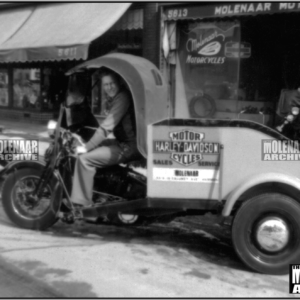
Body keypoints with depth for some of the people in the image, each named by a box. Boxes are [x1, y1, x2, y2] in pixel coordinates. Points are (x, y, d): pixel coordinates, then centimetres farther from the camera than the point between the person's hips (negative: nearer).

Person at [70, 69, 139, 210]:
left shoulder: (122, 98, -17)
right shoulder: (113, 98, 15)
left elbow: (106, 127, -23)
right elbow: (107, 125, 17)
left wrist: (86, 147, -19)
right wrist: (87, 144, 7)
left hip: (127, 146, -11)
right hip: (121, 140, 11)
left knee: (85, 158, -18)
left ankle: (81, 203, -10)